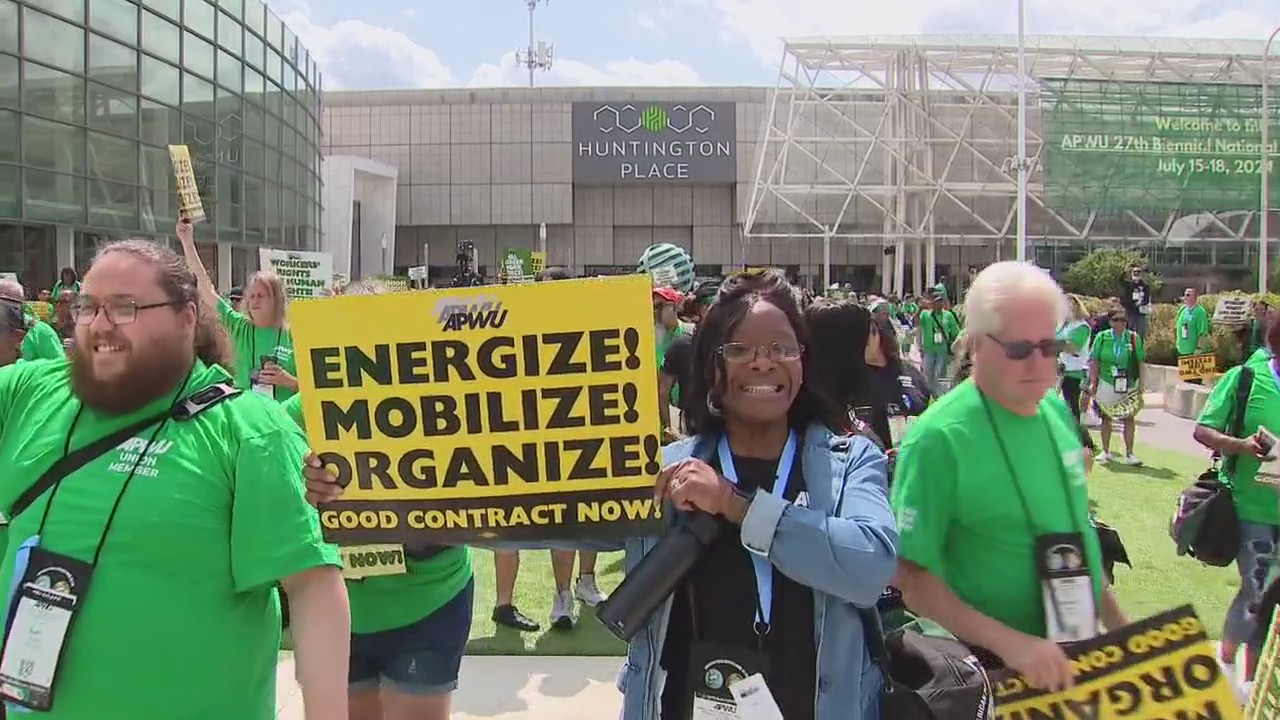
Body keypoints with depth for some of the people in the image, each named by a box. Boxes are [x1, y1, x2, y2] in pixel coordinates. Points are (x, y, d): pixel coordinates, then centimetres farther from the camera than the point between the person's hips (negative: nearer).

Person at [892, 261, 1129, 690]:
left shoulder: (1058, 413, 0)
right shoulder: (940, 438, -21)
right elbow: (907, 574, -21)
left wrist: (1114, 618, 14)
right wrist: (1008, 641, -26)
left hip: (1080, 656, 6)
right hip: (991, 670, -6)